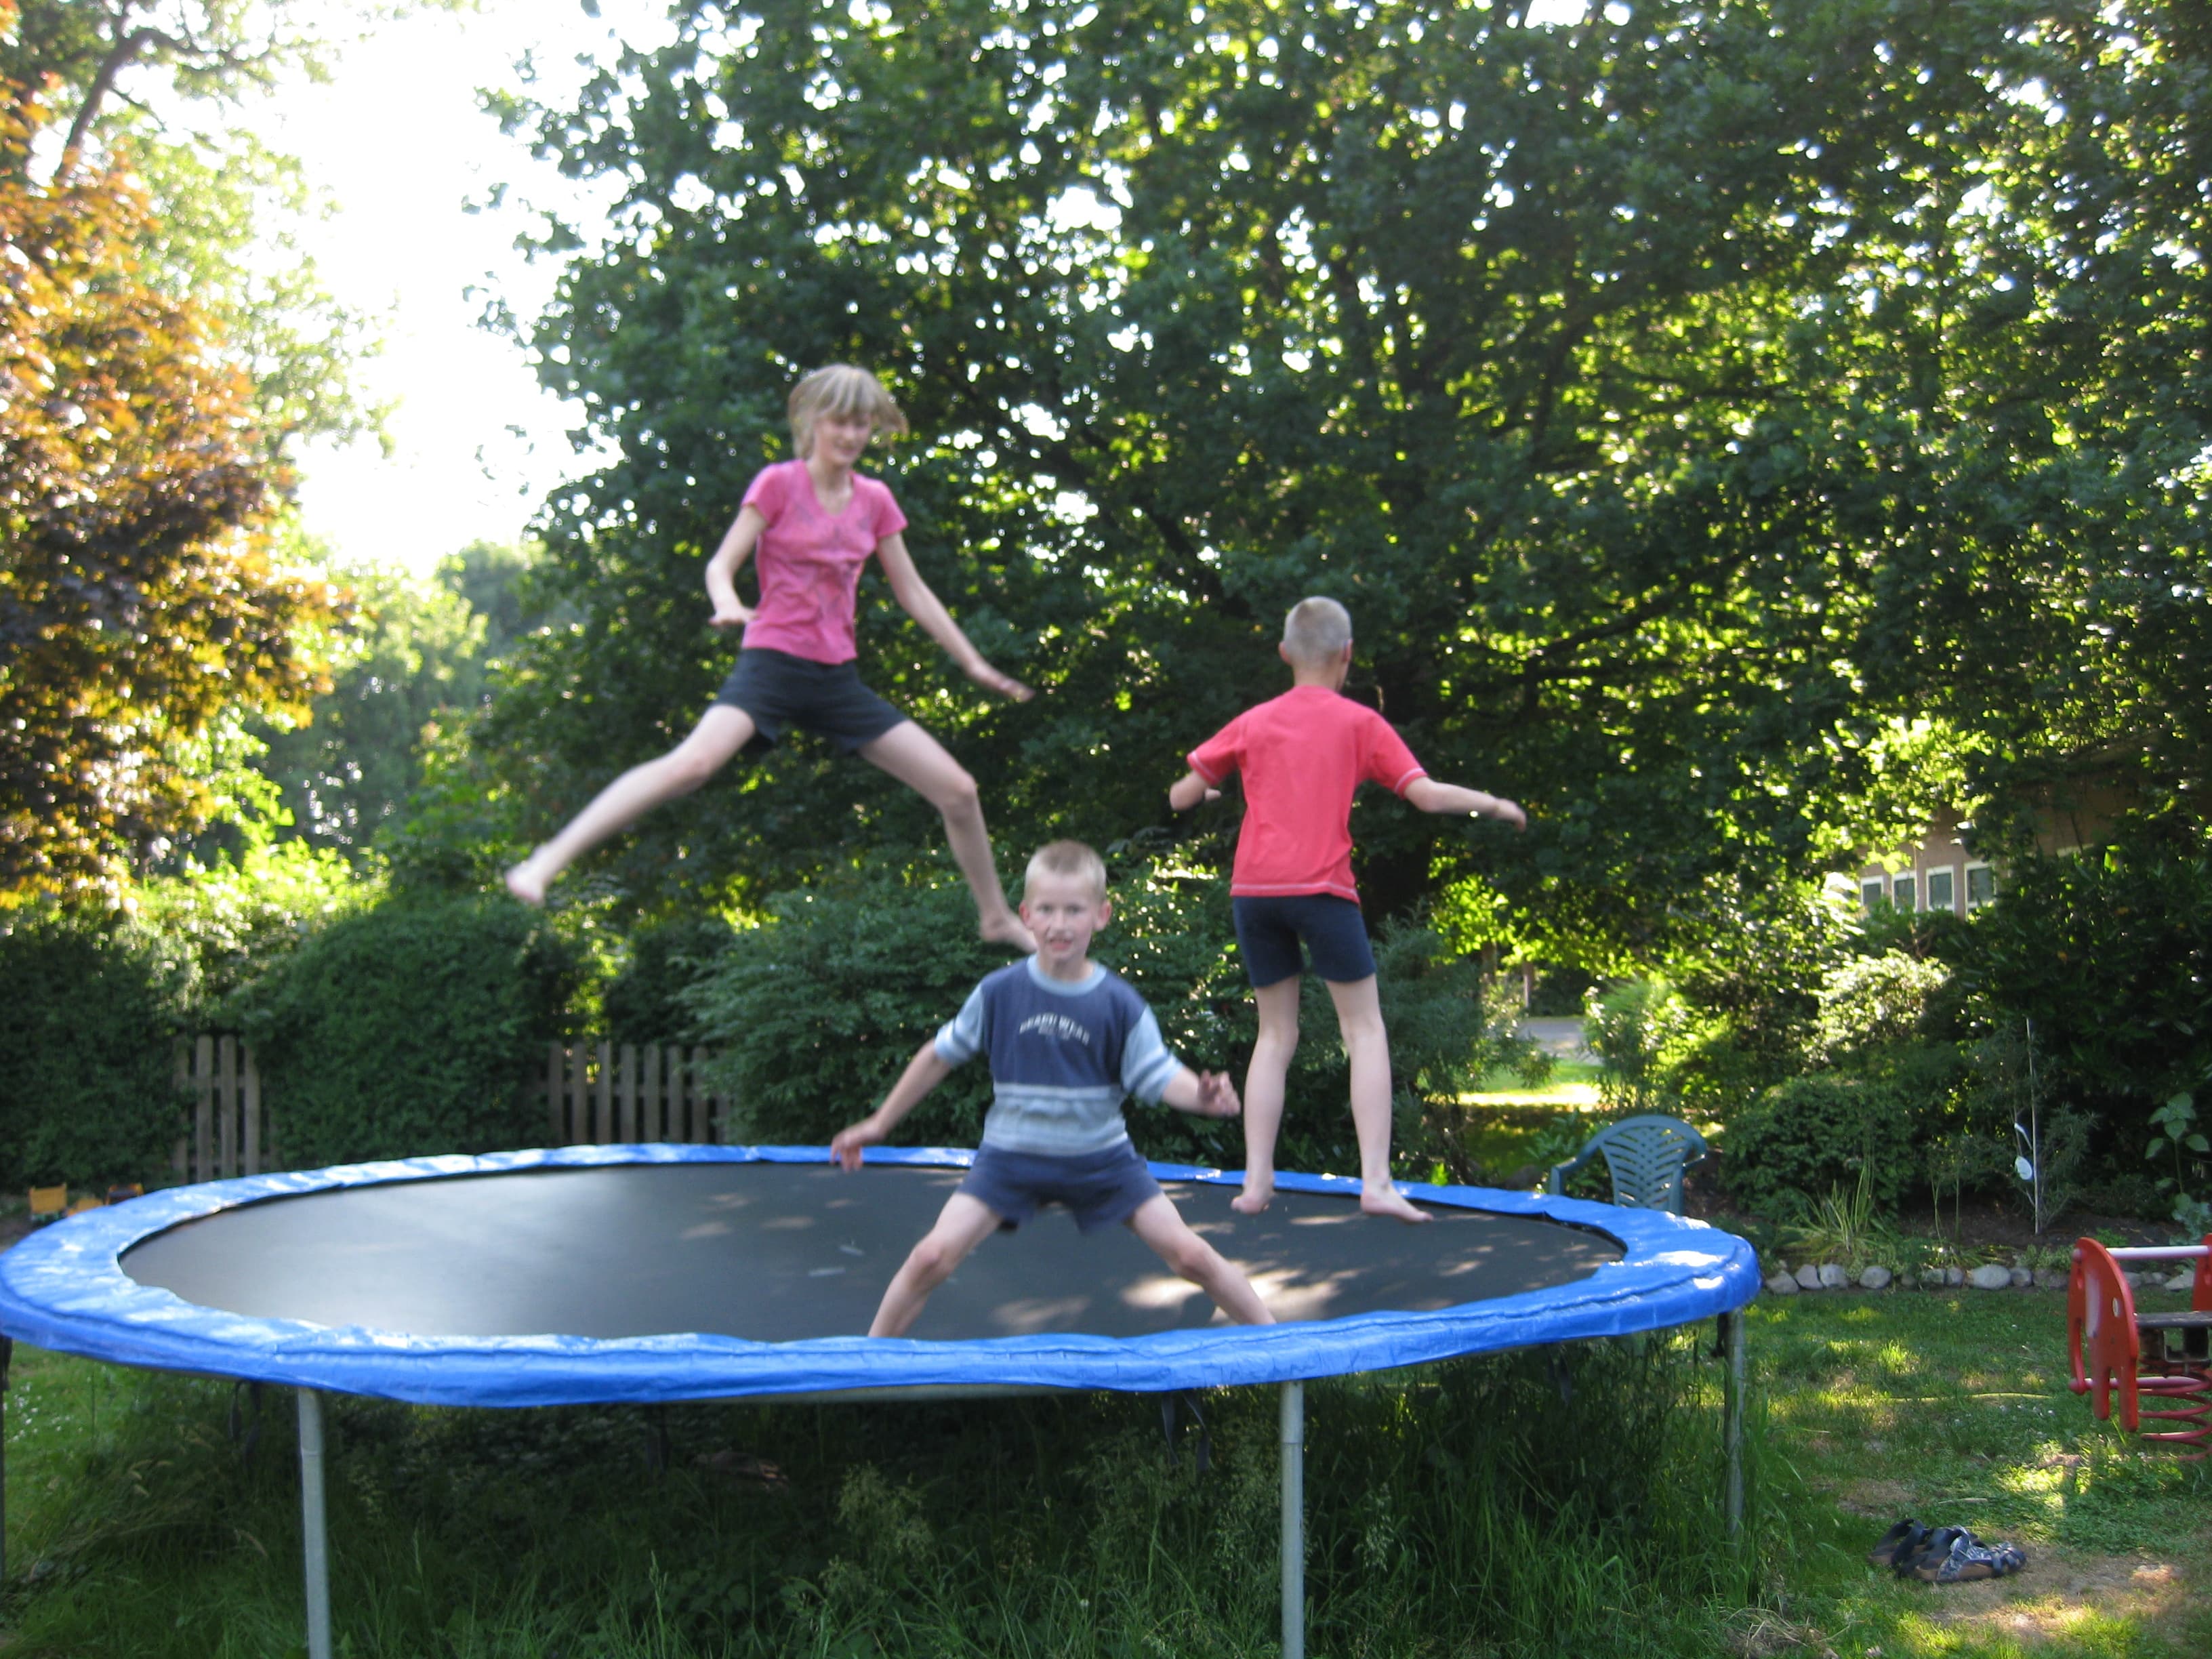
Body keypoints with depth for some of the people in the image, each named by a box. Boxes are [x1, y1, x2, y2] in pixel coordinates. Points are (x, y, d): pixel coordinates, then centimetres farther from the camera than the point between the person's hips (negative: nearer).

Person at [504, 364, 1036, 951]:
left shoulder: (875, 501, 11)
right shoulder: (779, 483, -2)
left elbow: (913, 592, 16)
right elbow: (721, 564, -7)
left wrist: (974, 664, 15)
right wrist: (728, 605, -30)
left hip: (837, 679, 5)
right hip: (773, 663, -5)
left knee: (959, 791, 2)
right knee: (693, 762, -33)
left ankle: (997, 916, 23)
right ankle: (550, 861, -32)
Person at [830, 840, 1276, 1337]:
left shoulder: (1119, 1004, -11)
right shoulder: (999, 993, -9)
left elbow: (1160, 1076, -12)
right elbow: (940, 1056, 3)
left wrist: (1204, 1096, -35)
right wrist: (879, 1124, 9)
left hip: (1101, 1160, 0)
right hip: (1012, 1159, 0)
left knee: (1191, 1256, -5)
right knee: (933, 1257, -13)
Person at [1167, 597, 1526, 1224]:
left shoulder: (1252, 723, 12)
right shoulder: (1360, 723, 5)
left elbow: (1181, 797, 11)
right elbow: (1427, 795, -1)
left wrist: (1201, 794, 34)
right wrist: (1494, 804, 14)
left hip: (1253, 890, 3)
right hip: (1321, 890, -3)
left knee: (1275, 1035, 13)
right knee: (1365, 1029, 5)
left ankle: (1256, 1182, 7)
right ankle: (1376, 1182, -5)